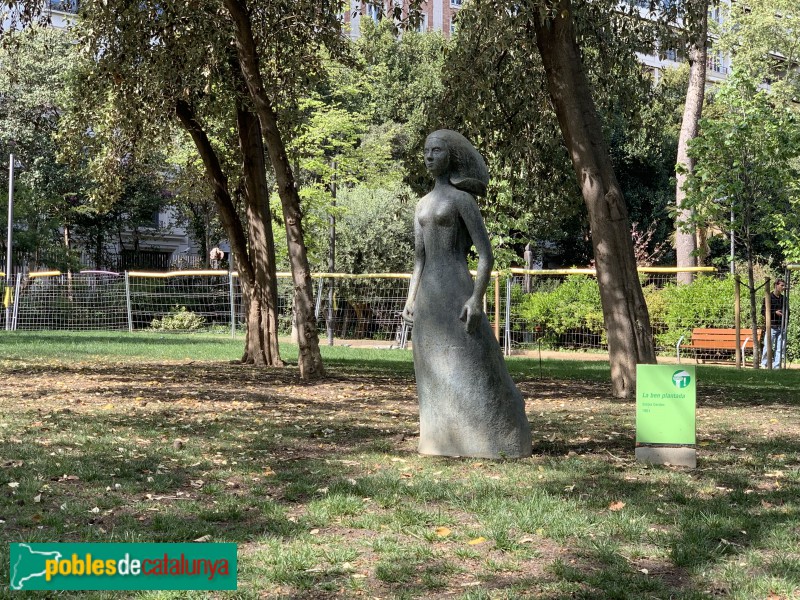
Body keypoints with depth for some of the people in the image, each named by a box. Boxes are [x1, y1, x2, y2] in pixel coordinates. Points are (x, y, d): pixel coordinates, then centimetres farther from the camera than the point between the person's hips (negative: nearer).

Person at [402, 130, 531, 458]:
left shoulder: (463, 198, -4)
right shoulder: (423, 205, 18)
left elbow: (486, 253, -10)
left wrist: (477, 298, -20)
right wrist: (410, 300, 8)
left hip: (457, 292, -7)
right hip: (428, 296, 7)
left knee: (469, 366, -7)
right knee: (437, 371, 6)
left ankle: (490, 442, -1)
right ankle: (446, 440, 11)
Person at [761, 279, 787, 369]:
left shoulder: (784, 298, 13)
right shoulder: (769, 297, -3)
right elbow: (763, 311, -5)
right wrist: (775, 312, -15)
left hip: (782, 327, 5)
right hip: (772, 326, -5)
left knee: (780, 348, 3)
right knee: (768, 346, -4)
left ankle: (776, 366, 9)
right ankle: (764, 364, 11)